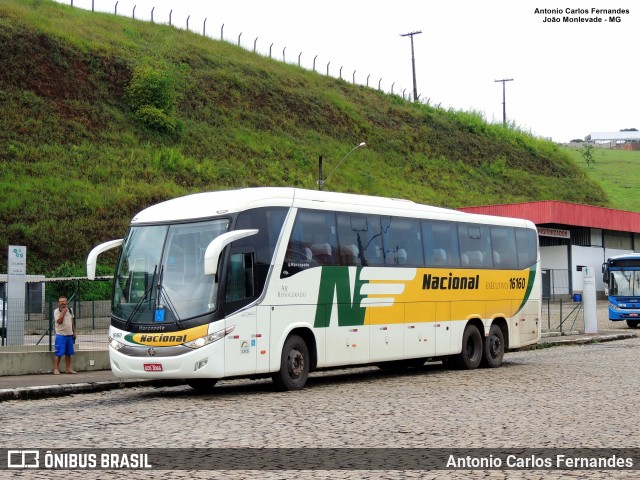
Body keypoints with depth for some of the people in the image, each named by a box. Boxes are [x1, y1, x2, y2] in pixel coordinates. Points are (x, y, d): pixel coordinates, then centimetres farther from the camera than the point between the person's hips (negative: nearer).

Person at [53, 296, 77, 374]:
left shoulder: (70, 310, 13)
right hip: (61, 335, -6)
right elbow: (59, 321, -19)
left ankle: (68, 368, 16)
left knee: (68, 353, 9)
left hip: (69, 335, 6)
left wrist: (74, 332, 16)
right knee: (59, 353, -7)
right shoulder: (56, 311, -5)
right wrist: (63, 311, -17)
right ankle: (56, 369, -3)